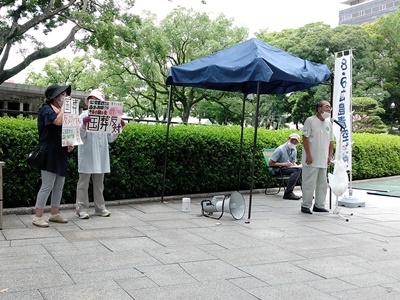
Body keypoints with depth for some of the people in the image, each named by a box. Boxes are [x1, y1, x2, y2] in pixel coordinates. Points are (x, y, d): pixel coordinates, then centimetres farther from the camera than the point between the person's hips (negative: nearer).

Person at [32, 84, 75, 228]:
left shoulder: (62, 111, 17)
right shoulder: (46, 109, -7)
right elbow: (58, 121, -26)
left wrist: (70, 144, 6)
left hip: (61, 153, 8)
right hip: (49, 153, -8)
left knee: (59, 186, 11)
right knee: (47, 186, -9)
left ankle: (54, 214, 20)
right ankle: (38, 217, -1)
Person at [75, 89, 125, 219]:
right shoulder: (84, 116, -2)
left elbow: (110, 138, 11)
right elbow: (81, 136, -9)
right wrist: (84, 124, -25)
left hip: (101, 157, 4)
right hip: (87, 155, -4)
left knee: (99, 183, 13)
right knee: (83, 182, 0)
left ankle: (100, 208, 21)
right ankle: (81, 209, 6)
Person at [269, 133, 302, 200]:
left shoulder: (294, 150, 11)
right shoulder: (280, 149, -12)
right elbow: (271, 163, -13)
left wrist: (295, 165, -2)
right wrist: (284, 164, -18)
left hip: (289, 168, 7)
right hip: (279, 169, -7)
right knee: (297, 170, -32)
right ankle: (288, 193, -36)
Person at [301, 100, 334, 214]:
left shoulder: (328, 123, 14)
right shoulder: (310, 121, -7)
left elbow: (331, 141, 18)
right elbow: (305, 138, -11)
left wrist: (330, 156, 12)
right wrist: (308, 155, -16)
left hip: (323, 161, 7)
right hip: (311, 160, -7)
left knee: (323, 184, 11)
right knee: (309, 183, -4)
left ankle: (319, 205, 21)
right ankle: (305, 206, 6)